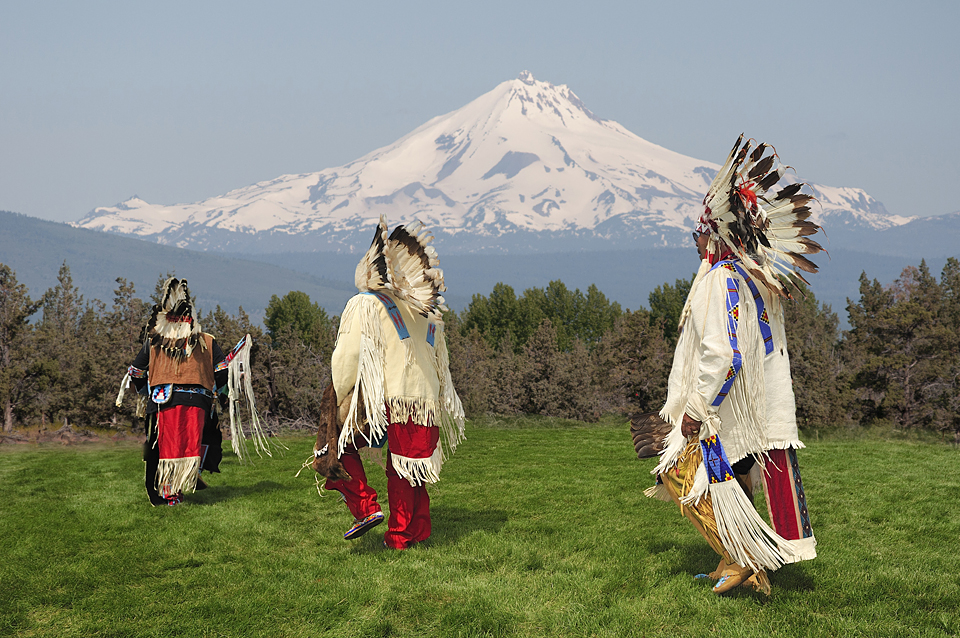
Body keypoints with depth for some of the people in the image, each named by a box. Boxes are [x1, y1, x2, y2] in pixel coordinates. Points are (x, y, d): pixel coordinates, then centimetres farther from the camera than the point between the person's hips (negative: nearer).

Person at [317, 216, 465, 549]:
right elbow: (439, 360, 19)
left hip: (384, 399, -5)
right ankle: (407, 535, 22)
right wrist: (440, 403, 28)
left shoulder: (366, 305, -6)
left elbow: (348, 359, -12)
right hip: (426, 403, 5)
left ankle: (365, 507, 0)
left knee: (336, 446, 13)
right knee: (405, 472, 16)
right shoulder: (427, 311, 13)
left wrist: (340, 404, -3)